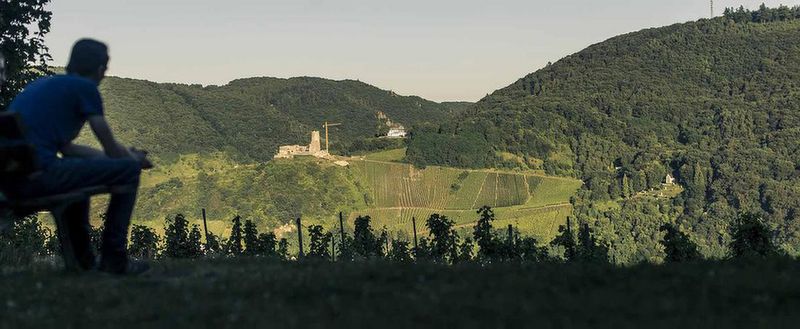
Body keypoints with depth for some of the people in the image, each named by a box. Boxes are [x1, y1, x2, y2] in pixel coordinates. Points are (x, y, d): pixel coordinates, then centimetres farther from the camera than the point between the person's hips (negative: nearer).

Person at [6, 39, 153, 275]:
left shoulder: (43, 83, 23)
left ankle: (83, 260, 36)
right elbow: (111, 148, 3)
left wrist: (126, 155, 33)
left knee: (79, 170, 37)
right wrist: (136, 159, 26)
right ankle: (114, 259, 6)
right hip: (39, 173, -9)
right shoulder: (85, 87, -1)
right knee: (128, 169, 2)